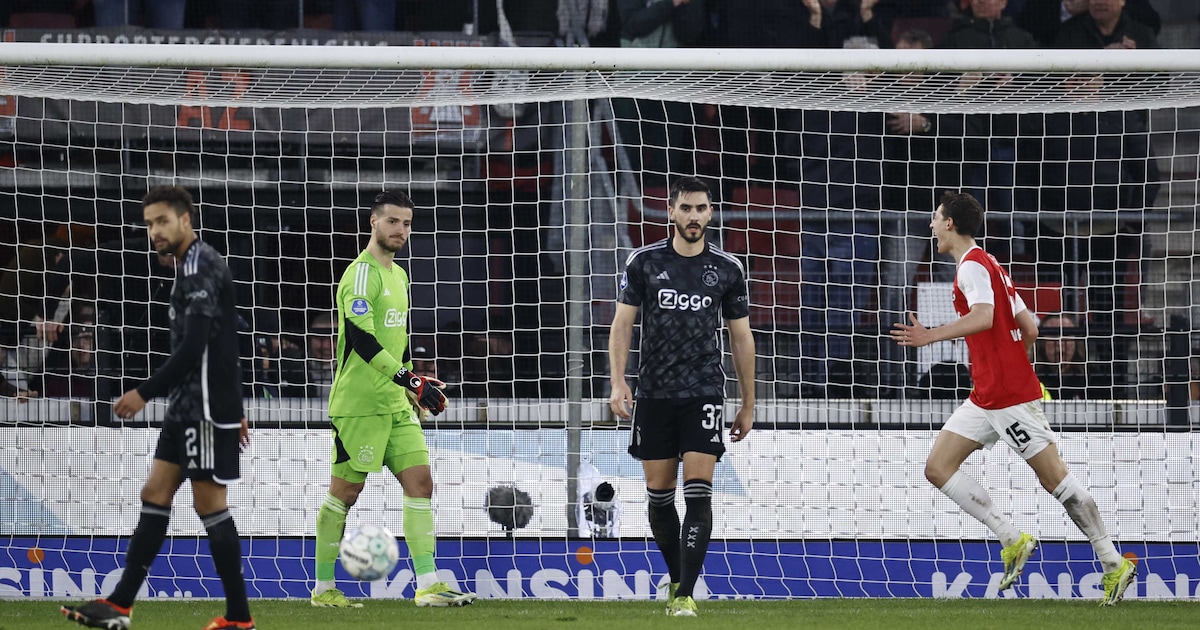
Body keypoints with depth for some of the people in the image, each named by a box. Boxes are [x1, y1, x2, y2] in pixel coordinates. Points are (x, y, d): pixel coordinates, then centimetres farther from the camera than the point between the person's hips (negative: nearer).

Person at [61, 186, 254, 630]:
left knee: (209, 502, -6)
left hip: (206, 405, -10)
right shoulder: (197, 265, 17)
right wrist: (233, 410, 26)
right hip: (189, 405, 10)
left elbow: (193, 346, -22)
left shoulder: (200, 267, -15)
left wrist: (146, 393, -19)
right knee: (155, 494, 7)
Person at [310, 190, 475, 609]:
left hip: (395, 404, 8)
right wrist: (408, 379, -28)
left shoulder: (398, 275, 17)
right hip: (358, 403, -8)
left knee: (420, 482, -2)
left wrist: (415, 388, 24)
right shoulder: (362, 273, -12)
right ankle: (323, 589, 9)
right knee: (345, 492, -1)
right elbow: (361, 336, -24)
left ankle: (428, 585, -5)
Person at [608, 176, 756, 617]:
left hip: (704, 394, -1)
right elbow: (622, 324, 2)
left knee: (698, 492, -12)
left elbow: (741, 337, 11)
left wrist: (748, 405, 11)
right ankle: (676, 577, 28)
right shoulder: (644, 262, 3)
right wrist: (617, 382, -11)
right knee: (659, 495, 6)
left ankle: (686, 595, -14)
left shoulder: (728, 269, 5)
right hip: (654, 394, 1)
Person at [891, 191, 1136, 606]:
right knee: (938, 467, 3)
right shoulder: (989, 267, 20)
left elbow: (983, 316, -29)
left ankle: (1114, 566, -4)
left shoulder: (972, 265, -10)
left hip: (1009, 396, -10)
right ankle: (1012, 540, -1)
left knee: (1054, 478, -8)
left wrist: (933, 336, -29)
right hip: (986, 399, 10)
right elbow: (1029, 328, 20)